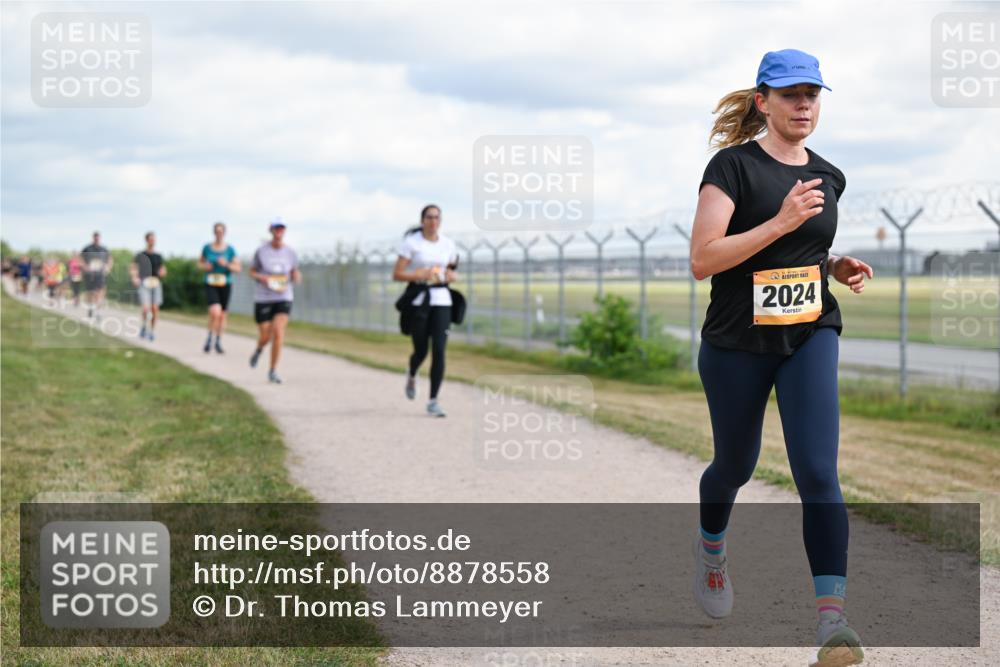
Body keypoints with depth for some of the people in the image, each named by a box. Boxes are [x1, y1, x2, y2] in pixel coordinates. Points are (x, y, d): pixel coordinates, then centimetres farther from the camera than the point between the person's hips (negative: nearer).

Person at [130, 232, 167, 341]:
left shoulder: (158, 256, 10)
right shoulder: (140, 255, 1)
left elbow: (163, 270, 18)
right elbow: (132, 268, 0)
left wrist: (163, 272, -6)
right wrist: (134, 277, -19)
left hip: (156, 284, 3)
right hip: (144, 283, -3)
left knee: (155, 308, -3)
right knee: (146, 308, -15)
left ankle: (152, 331, 11)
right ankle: (144, 326, 12)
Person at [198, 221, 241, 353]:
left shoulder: (230, 249, -1)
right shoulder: (207, 247, 1)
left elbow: (237, 269, -2)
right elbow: (199, 263, 15)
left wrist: (226, 264, -19)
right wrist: (205, 266, -8)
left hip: (225, 284, 1)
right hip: (211, 284, -1)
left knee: (222, 314, 11)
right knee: (215, 312, -21)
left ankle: (218, 341, 29)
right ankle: (210, 337, 1)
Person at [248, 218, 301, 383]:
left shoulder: (290, 253, 0)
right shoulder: (261, 251, -5)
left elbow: (295, 276, 11)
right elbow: (252, 272, 6)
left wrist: (297, 277, -14)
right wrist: (262, 278, -16)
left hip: (283, 298, 1)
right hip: (263, 299, -1)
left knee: (278, 334, -16)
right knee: (266, 337, 1)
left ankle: (273, 371, -3)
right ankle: (259, 349, 41)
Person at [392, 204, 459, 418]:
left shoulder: (448, 244, 8)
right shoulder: (411, 242, -4)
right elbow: (397, 274, -6)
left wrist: (451, 276, -3)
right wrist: (421, 275, -19)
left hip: (441, 300, 2)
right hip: (418, 300, -2)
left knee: (439, 350, -11)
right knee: (421, 351, 5)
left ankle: (433, 401, -6)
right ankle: (412, 376, 42)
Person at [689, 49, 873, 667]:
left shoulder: (828, 177, 7)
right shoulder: (734, 165, -10)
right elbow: (702, 260, -19)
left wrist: (839, 266, 4)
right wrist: (780, 223, -25)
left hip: (811, 338, 2)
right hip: (737, 344, -2)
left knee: (818, 472, -14)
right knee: (736, 465, 16)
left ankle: (833, 616, -18)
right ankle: (711, 547, 49)